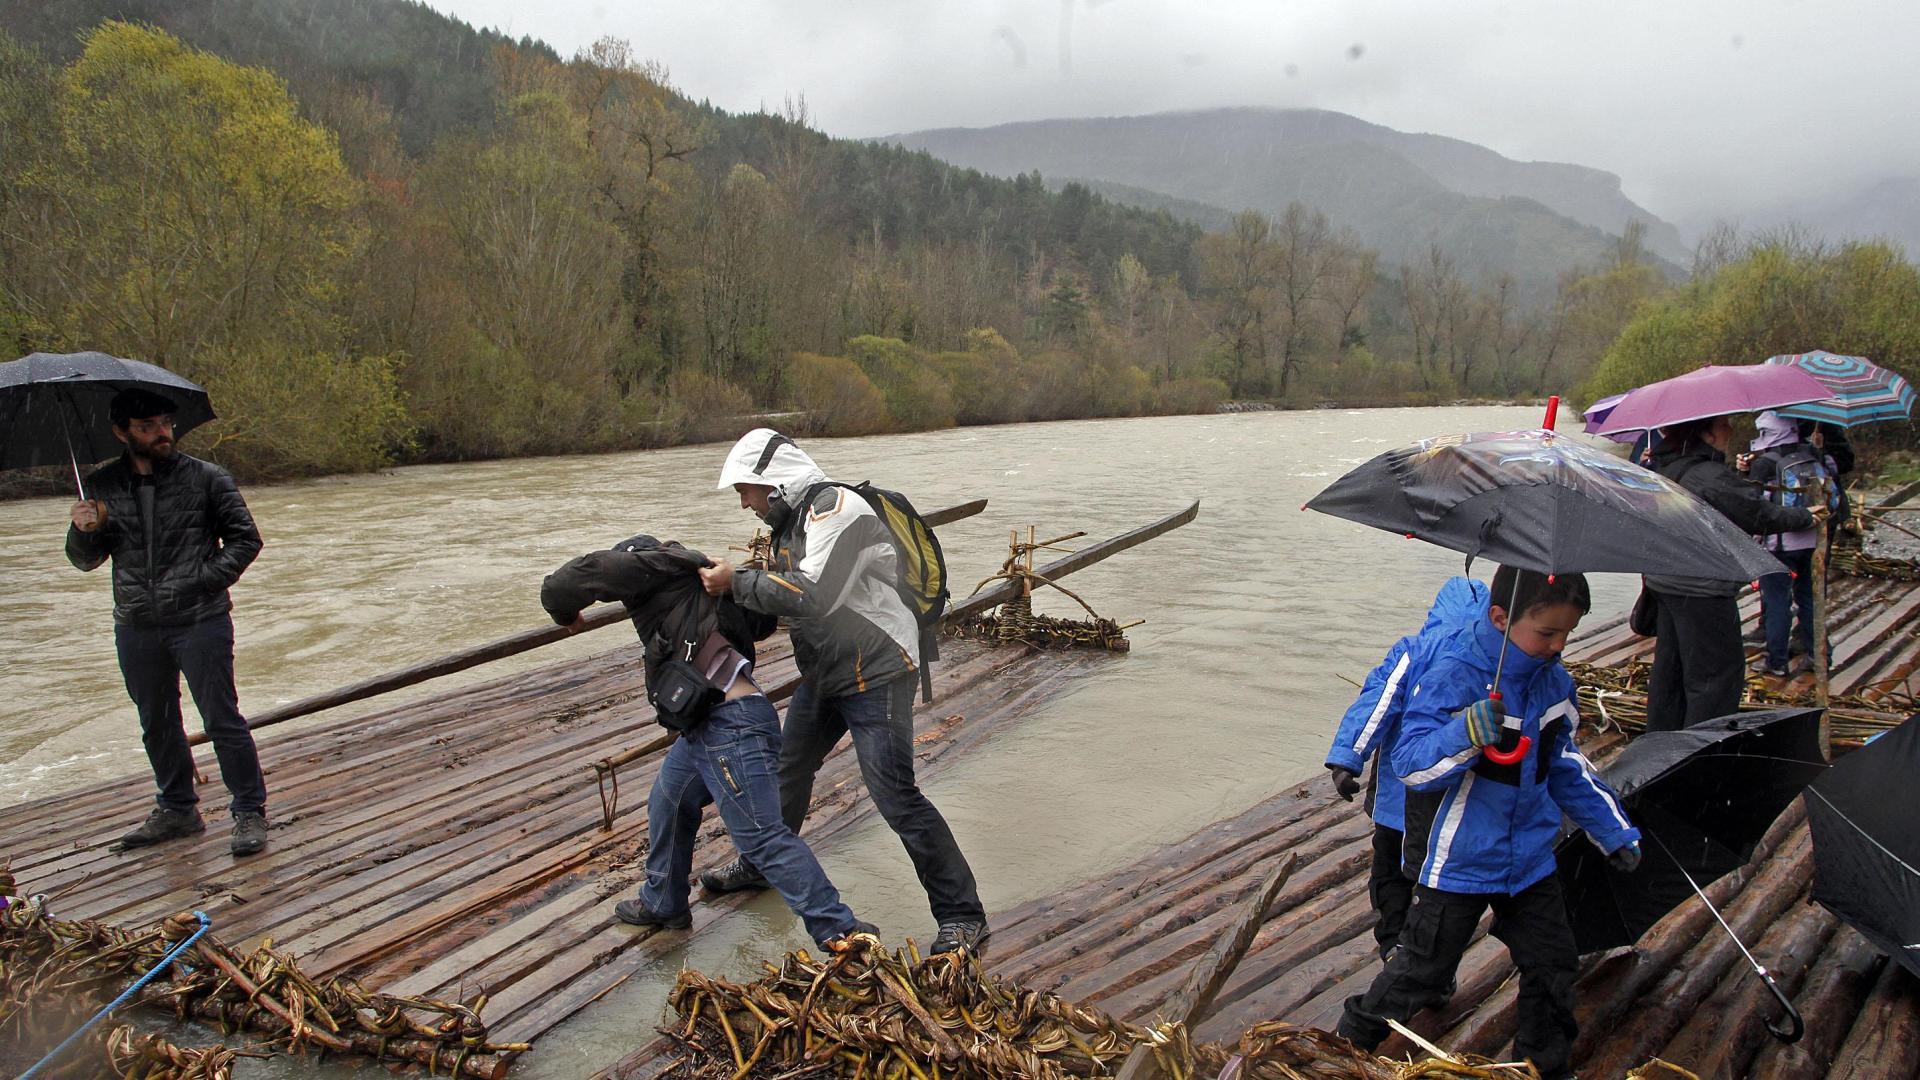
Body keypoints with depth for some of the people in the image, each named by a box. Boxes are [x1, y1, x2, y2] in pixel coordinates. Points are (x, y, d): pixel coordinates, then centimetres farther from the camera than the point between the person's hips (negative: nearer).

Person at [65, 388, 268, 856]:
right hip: (136, 629, 4)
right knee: (156, 725, 16)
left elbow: (246, 538, 2)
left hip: (200, 622, -4)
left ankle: (250, 812, 9)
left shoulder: (206, 478, -2)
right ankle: (178, 808, 33)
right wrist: (84, 531, -9)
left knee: (222, 721, -2)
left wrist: (207, 578, -11)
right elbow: (85, 560, 13)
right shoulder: (102, 487, 7)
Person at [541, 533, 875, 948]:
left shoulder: (649, 565, 3)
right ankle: (663, 903, 45)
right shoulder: (693, 579, 26)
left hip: (730, 723, -10)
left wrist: (567, 615, 21)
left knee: (763, 837, -9)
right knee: (667, 808, 26)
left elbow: (559, 586, -1)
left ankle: (842, 933, -5)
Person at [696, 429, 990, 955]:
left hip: (876, 678, -10)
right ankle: (761, 865, 47)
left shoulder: (836, 508, -22)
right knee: (788, 768, 23)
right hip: (823, 675, 10)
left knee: (895, 794, -12)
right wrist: (733, 581, -3)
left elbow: (812, 596, -33)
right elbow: (785, 598, 12)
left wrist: (737, 583, -23)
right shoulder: (791, 519, 9)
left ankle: (962, 916, -1)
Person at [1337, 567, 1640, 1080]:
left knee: (1553, 967, 14)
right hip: (1458, 859, -6)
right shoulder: (1453, 676, -24)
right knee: (1423, 967, 6)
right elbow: (1408, 762, -29)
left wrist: (1615, 830, 18)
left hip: (1529, 854, 7)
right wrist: (1465, 734, -46)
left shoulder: (1552, 678, 1)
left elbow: (1564, 762, 15)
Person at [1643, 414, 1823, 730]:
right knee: (1720, 669, 1)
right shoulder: (1713, 478, -21)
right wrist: (1805, 516, 5)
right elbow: (1763, 516, -11)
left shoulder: (1664, 466, 7)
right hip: (1701, 590, -9)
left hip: (1663, 582, 9)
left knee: (1670, 663, 18)